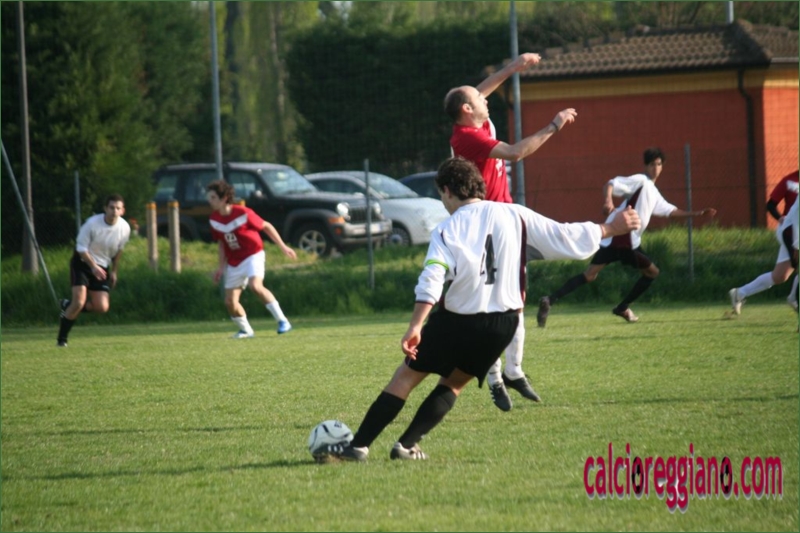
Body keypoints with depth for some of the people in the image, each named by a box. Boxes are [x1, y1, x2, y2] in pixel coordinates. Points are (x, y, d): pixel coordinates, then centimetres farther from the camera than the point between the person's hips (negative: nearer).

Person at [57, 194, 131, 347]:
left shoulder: (124, 228, -10)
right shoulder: (92, 224, -23)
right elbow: (81, 248, -15)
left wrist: (114, 271, 16)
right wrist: (94, 266, -26)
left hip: (102, 268, 4)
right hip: (82, 264, -4)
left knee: (102, 308, -7)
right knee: (79, 302, -18)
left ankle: (69, 306, 20)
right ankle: (61, 339, -4)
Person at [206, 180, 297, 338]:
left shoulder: (243, 213, -17)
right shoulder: (214, 220, 0)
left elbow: (266, 226, -7)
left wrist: (283, 247, -6)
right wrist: (222, 266, 8)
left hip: (252, 256, -6)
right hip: (234, 263, 6)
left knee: (255, 285, -32)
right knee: (230, 301, 0)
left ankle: (283, 321, -26)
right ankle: (246, 330, 24)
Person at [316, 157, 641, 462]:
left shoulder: (448, 229, -6)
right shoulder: (516, 216, 3)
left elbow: (432, 281, -19)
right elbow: (565, 238, 4)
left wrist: (415, 327, -26)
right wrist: (611, 228, 15)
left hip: (459, 322, -4)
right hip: (504, 322, 4)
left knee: (406, 377, 6)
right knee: (454, 383, 23)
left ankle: (358, 445, 0)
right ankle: (407, 445, 11)